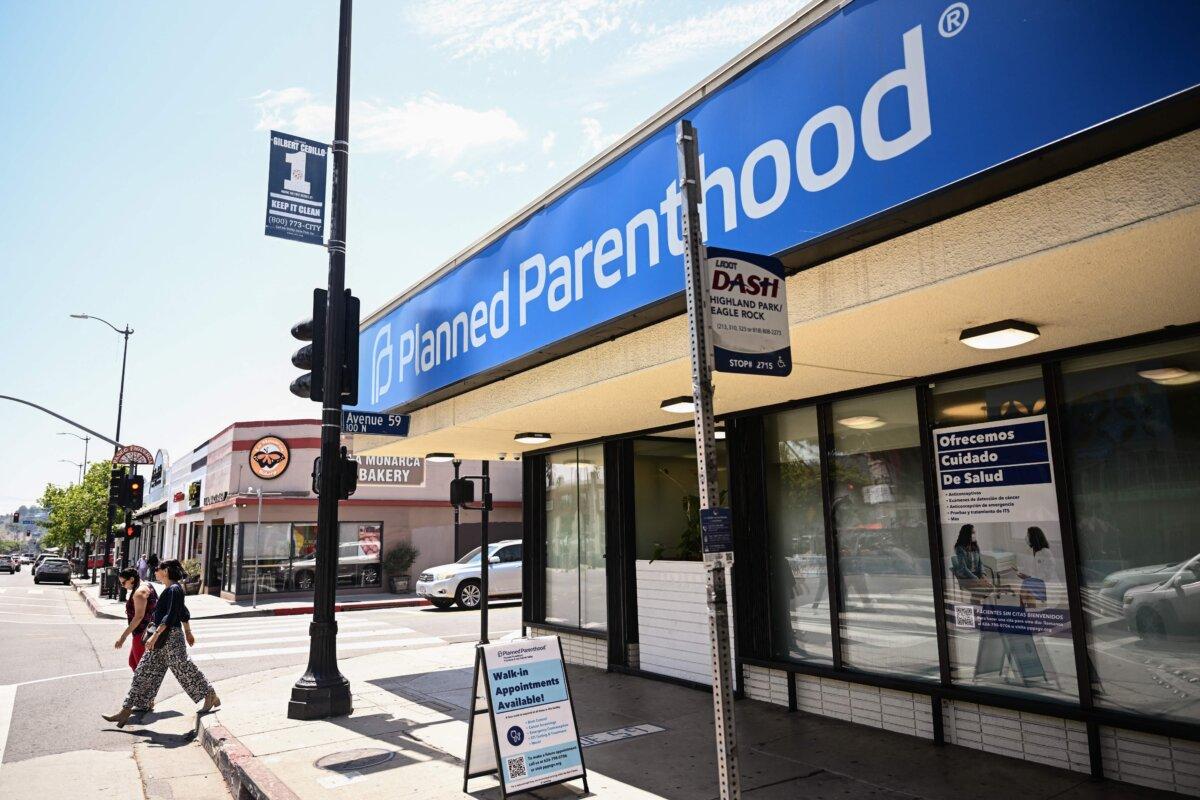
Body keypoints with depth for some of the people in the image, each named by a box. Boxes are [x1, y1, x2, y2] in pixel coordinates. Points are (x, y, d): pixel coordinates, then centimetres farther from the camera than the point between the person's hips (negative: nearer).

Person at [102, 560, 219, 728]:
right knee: (144, 672, 9)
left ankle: (211, 695, 14)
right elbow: (184, 613, 20)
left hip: (171, 638, -10)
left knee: (184, 670, 0)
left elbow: (170, 616, -25)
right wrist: (188, 632, 26)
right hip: (162, 640, 10)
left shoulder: (174, 589, -16)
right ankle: (126, 711, 13)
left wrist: (155, 635, -29)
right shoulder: (172, 589, 13)